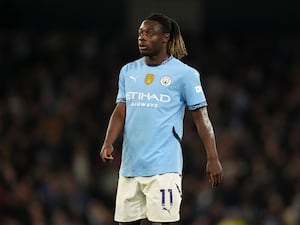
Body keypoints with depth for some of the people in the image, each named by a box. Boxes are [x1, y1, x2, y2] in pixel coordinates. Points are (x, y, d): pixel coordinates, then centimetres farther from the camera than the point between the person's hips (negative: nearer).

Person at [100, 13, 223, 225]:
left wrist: (213, 159, -7)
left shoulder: (185, 74, -2)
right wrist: (108, 144, -6)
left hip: (164, 167, -5)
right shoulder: (128, 71, 13)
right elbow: (120, 112, 11)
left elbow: (201, 117, -1)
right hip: (130, 166, 5)